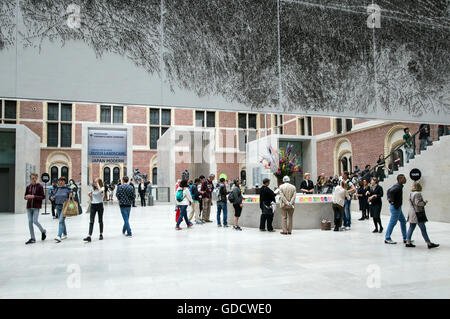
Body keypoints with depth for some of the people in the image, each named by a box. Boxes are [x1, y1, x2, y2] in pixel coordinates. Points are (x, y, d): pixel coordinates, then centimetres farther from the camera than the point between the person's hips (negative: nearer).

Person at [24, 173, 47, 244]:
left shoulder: (40, 186, -4)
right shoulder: (28, 187, 8)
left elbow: (43, 197, -7)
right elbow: (25, 196, 16)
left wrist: (34, 196, -18)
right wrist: (26, 197, -8)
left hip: (36, 206, -5)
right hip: (29, 206, 5)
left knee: (35, 221, -12)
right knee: (30, 222, 3)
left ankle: (43, 231, 17)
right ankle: (32, 238, 12)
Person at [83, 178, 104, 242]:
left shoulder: (102, 188, -7)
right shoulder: (93, 189, 8)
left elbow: (100, 191, -32)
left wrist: (98, 184, -21)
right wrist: (89, 195, 3)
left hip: (100, 205, -4)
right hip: (93, 205, 4)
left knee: (100, 221, 8)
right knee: (91, 221, -5)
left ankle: (101, 234, 24)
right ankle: (89, 236, -12)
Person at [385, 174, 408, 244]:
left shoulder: (398, 186, 11)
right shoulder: (398, 186, -19)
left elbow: (389, 190, 21)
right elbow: (391, 191, -36)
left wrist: (389, 198, 13)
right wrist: (392, 201, -25)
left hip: (397, 207, 10)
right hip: (395, 207, -10)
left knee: (403, 221, 15)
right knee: (392, 223, -3)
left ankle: (405, 238, 23)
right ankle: (387, 239, 5)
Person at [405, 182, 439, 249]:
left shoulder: (411, 193, 12)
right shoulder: (418, 194, -15)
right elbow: (418, 203, -21)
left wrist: (423, 202, 19)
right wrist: (424, 202, -6)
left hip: (412, 214, 9)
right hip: (418, 214, -9)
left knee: (411, 228, 10)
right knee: (423, 229, -3)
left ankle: (408, 242, 11)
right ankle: (429, 244, 4)